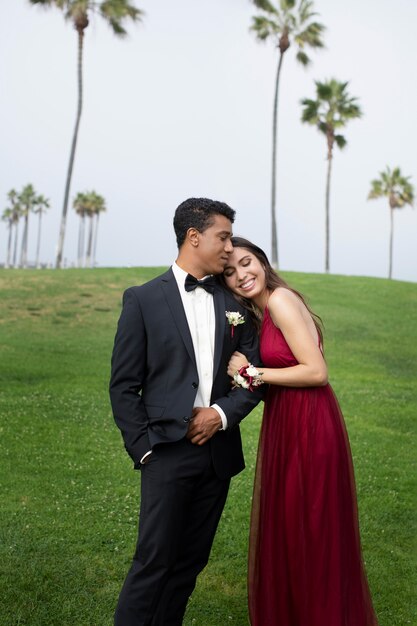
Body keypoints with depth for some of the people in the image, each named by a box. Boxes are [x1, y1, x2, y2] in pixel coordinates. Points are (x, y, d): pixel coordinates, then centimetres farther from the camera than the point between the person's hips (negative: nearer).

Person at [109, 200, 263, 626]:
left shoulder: (234, 303, 10)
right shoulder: (143, 299, -2)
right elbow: (123, 385, -2)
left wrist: (223, 413, -8)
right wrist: (143, 448, -8)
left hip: (218, 448, 4)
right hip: (168, 450, -4)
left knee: (192, 560, 13)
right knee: (155, 560, -1)